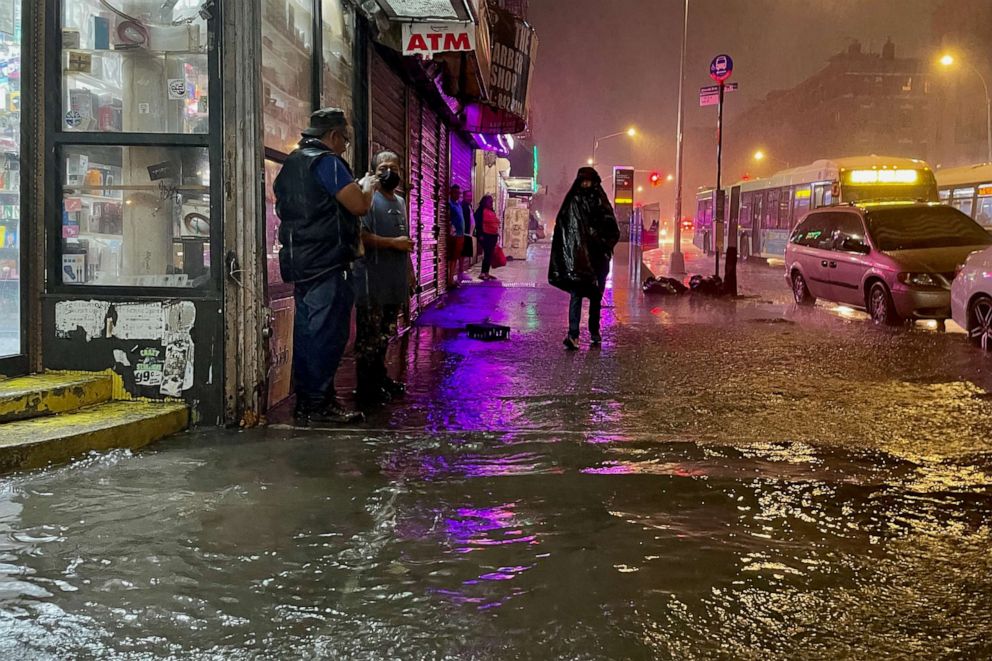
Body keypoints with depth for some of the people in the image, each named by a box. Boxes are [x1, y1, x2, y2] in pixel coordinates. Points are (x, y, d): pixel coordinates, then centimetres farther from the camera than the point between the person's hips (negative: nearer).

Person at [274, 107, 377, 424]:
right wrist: (367, 185, 4)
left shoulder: (292, 163, 18)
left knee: (307, 330, 12)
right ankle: (319, 402, -5)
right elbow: (359, 206, -18)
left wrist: (353, 187, 24)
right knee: (328, 332, -6)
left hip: (299, 261, 10)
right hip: (326, 262, -10)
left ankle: (305, 401, 17)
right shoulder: (327, 161, -12)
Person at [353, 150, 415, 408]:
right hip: (372, 282, -8)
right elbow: (361, 235, -19)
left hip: (394, 282, 8)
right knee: (369, 336, -5)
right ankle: (366, 389, -1)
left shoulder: (400, 201, 18)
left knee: (385, 334, 15)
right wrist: (393, 242, -17)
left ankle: (380, 379, 26)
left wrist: (410, 271, 23)